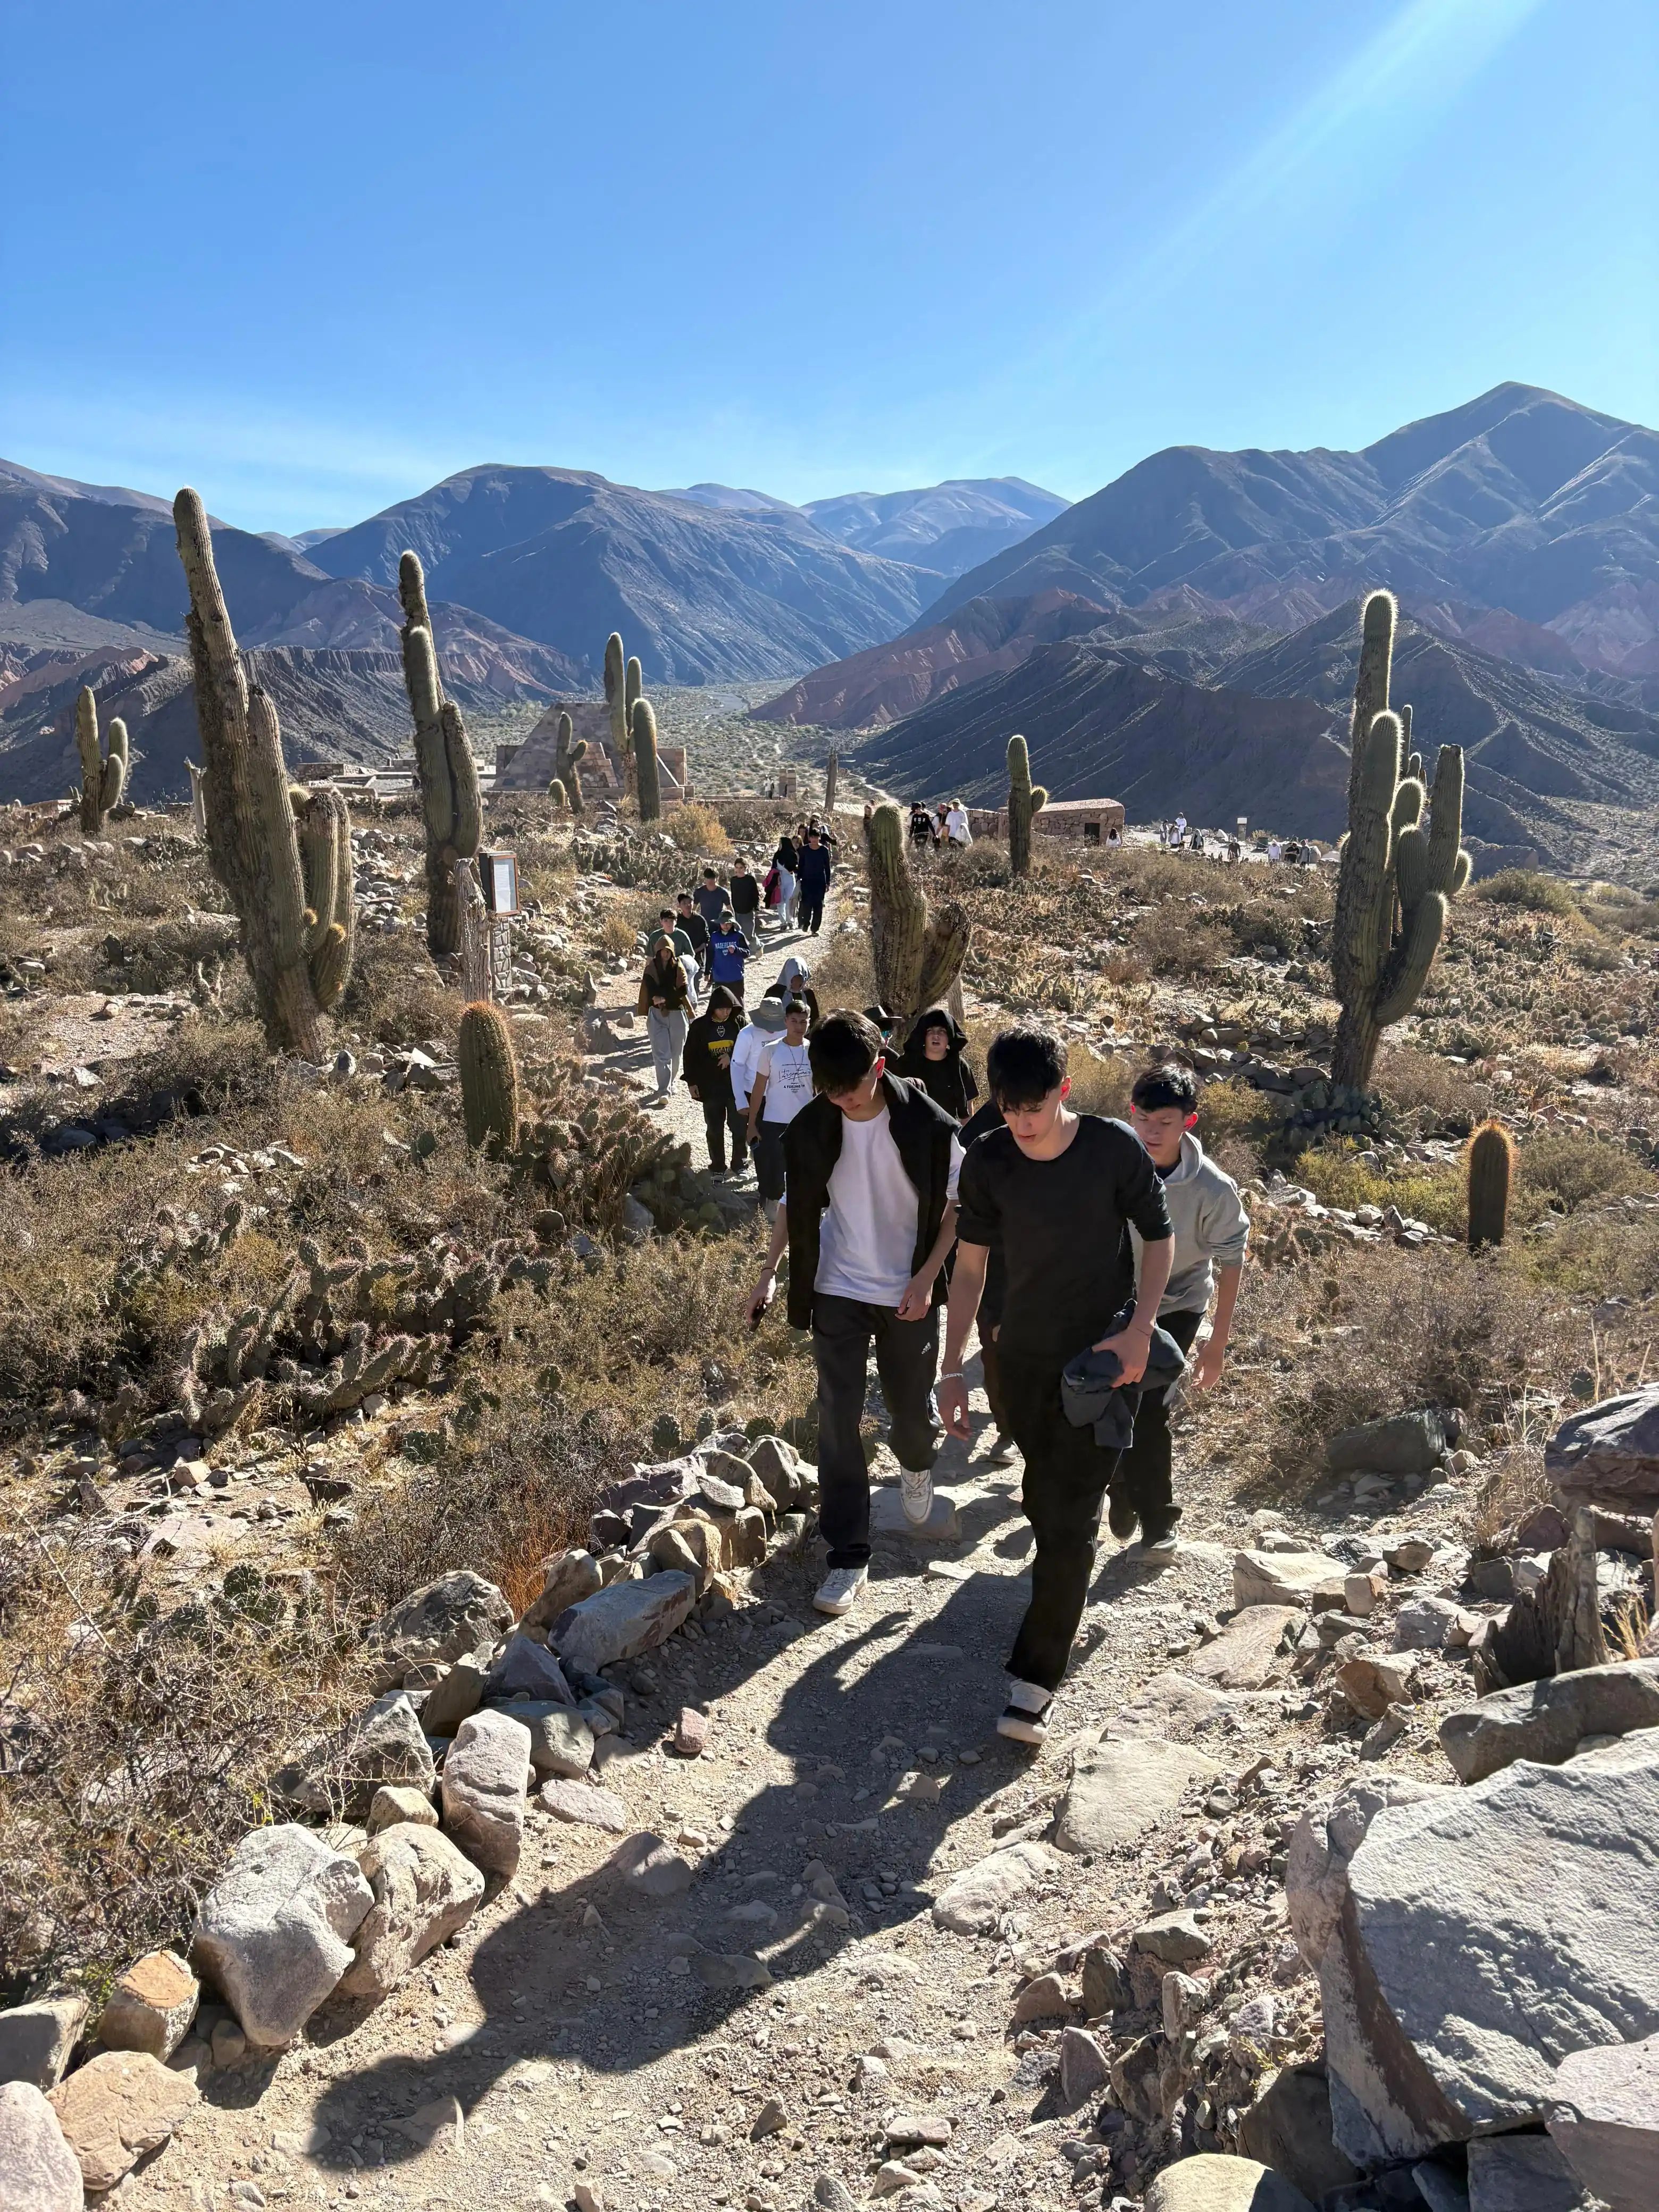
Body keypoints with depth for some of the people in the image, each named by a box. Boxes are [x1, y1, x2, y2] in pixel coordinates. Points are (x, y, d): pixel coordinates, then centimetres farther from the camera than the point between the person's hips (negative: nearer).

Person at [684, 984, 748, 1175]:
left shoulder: (739, 1023, -3)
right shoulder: (700, 1026, -3)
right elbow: (690, 1055, 2)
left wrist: (732, 1056, -17)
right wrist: (691, 1082, 0)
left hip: (737, 1084, 0)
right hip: (710, 1086, 0)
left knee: (740, 1125, 4)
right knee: (714, 1128, 9)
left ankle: (740, 1163, 21)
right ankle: (718, 1166, 21)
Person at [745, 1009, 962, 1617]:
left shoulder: (926, 1124, -15)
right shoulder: (810, 1130, -8)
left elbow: (956, 1204, -6)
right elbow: (795, 1205, 6)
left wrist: (926, 1278, -13)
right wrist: (769, 1273, 0)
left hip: (908, 1295, -1)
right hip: (837, 1292, 1)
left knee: (912, 1408, 13)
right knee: (837, 1421, -2)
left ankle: (916, 1464, 51)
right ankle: (848, 1555, 8)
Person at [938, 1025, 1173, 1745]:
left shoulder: (1114, 1148, -16)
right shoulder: (988, 1162, -8)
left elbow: (1158, 1237, -2)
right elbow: (969, 1267, 0)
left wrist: (1139, 1330, -14)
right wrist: (952, 1370, -3)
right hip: (1023, 1357, 3)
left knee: (1070, 1517, -8)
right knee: (1044, 1501, 16)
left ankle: (1035, 1680, -1)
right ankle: (1061, 1594, 45)